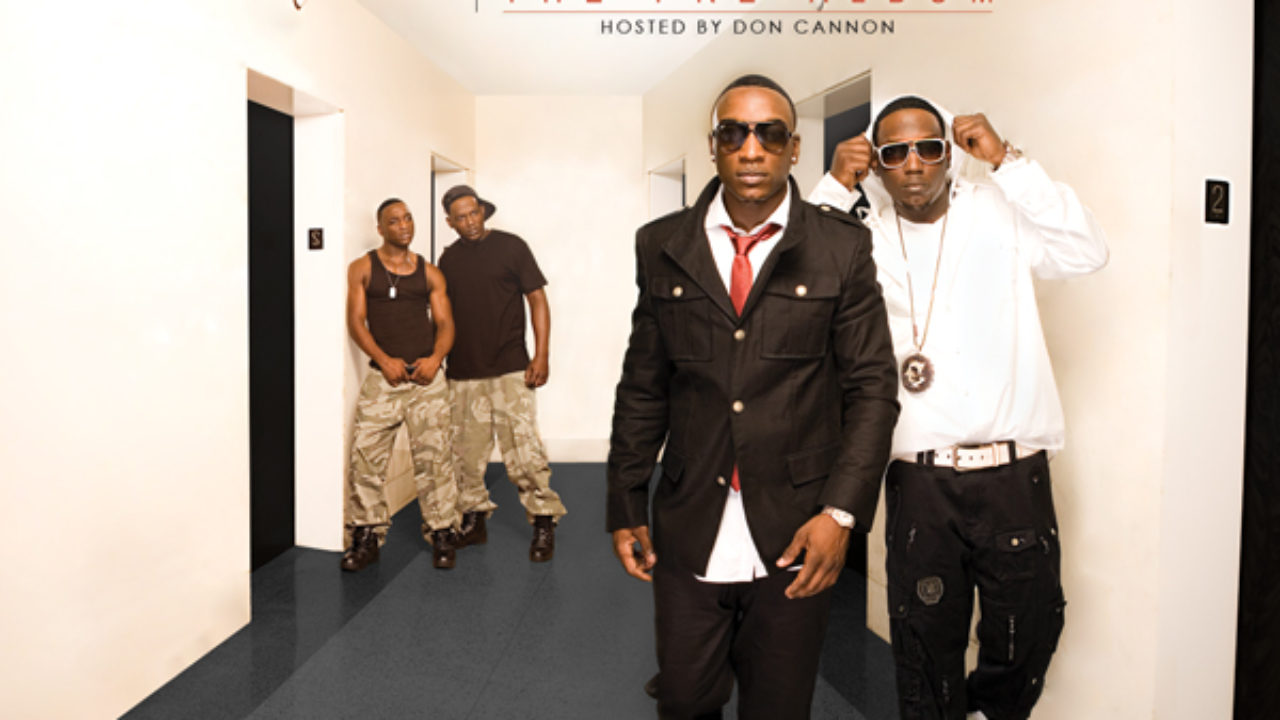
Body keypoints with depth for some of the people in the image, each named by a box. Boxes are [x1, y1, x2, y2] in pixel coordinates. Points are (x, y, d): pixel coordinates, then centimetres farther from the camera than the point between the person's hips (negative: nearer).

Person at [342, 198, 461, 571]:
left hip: (427, 376, 1)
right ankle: (367, 537, 10)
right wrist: (384, 360, -13)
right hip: (382, 376, -1)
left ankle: (441, 534, 12)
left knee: (435, 456, 1)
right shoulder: (362, 268, 7)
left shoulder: (429, 273, 13)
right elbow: (355, 321, 0)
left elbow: (445, 323, 9)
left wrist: (435, 358, -10)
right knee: (366, 456, -3)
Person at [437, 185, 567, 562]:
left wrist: (541, 355, -9)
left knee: (522, 446, -9)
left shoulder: (510, 247, 0)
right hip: (463, 372, 4)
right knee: (467, 450, 9)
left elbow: (537, 299, -1)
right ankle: (473, 520, 24)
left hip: (509, 369, -4)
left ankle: (544, 522, 3)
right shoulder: (448, 258, 12)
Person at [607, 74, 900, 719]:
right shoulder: (662, 247, 4)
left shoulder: (841, 248, -2)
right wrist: (625, 507, 5)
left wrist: (841, 513, -12)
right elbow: (643, 388, 6)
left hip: (795, 538, -1)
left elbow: (872, 388, -3)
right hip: (687, 536, 2)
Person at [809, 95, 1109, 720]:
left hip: (1014, 473, 1)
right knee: (926, 650, 12)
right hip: (919, 478, 0)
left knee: (1027, 639, 15)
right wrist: (835, 186, -9)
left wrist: (1006, 161, -10)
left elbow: (1085, 251, -8)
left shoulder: (998, 214, 4)